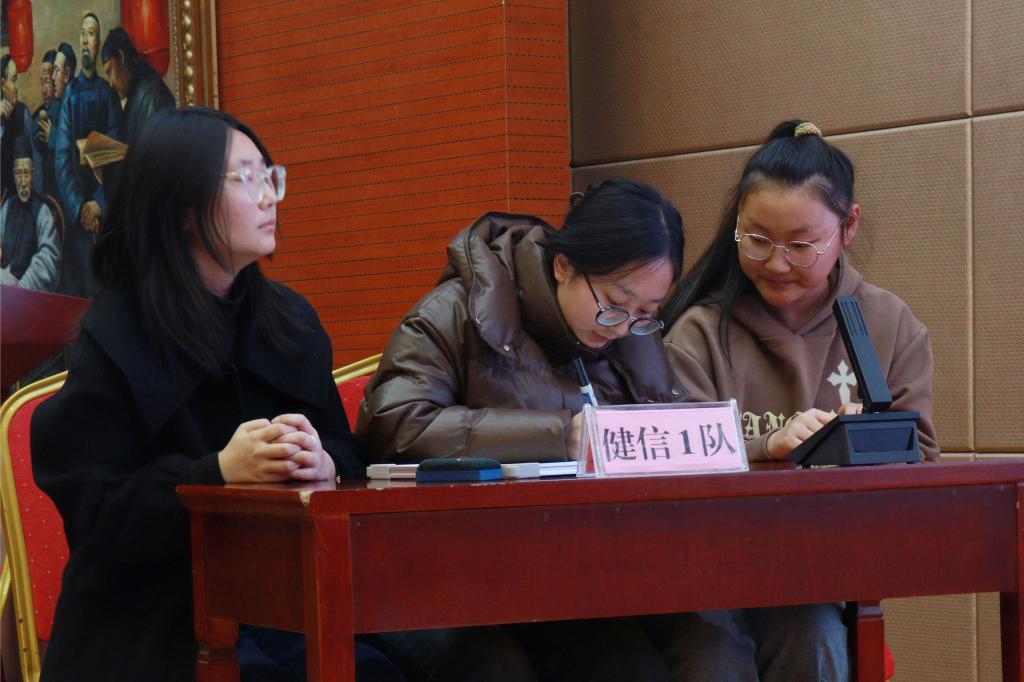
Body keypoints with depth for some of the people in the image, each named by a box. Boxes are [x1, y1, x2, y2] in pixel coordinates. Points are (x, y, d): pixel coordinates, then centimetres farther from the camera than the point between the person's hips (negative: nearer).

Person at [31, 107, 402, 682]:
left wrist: (324, 465, -14)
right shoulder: (114, 340, -5)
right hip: (158, 616, -5)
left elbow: (349, 457, 11)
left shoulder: (293, 319, 12)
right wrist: (219, 472, -23)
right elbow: (94, 515, -10)